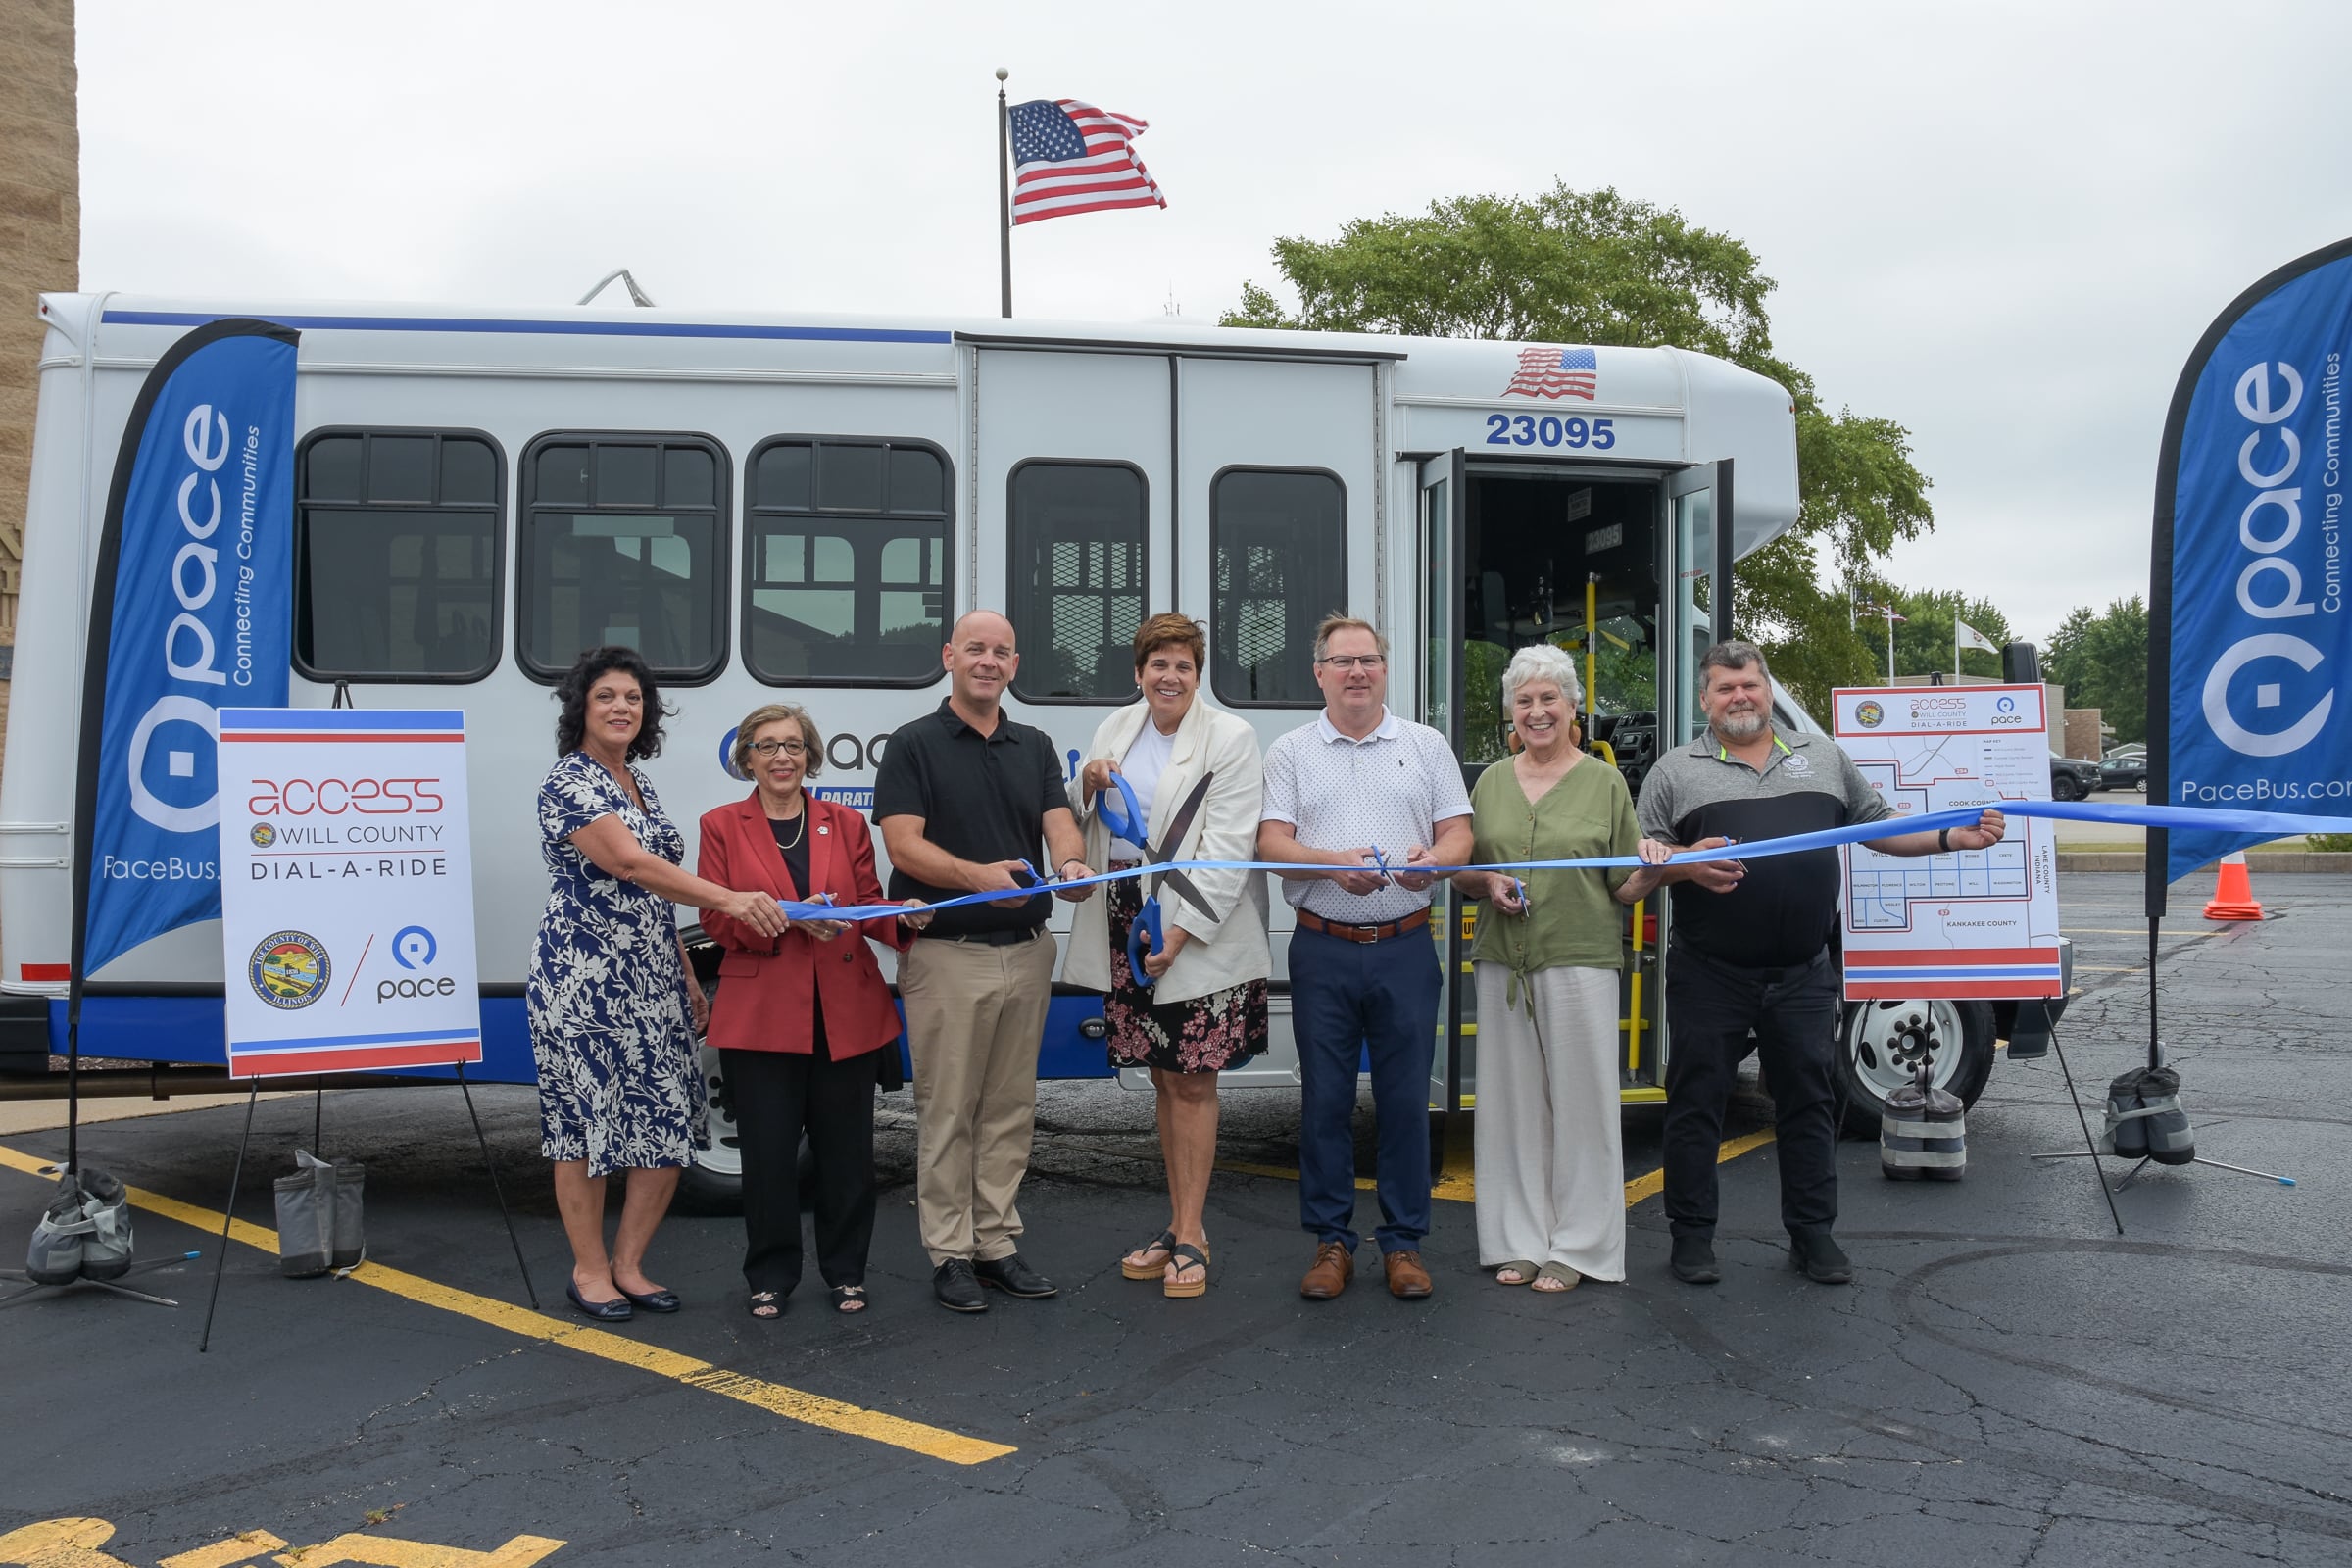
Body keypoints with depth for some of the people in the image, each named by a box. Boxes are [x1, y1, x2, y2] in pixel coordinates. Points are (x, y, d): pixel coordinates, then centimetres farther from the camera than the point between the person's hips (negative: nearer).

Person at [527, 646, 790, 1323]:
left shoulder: (638, 783, 15)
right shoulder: (568, 781, -10)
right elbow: (629, 864, -24)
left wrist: (687, 977, 17)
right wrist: (730, 900, -32)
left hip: (652, 981, 8)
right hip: (583, 981, -8)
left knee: (669, 1128, 4)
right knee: (586, 1123, 2)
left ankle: (628, 1265, 18)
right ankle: (590, 1271, 17)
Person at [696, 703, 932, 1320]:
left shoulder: (846, 824, 11)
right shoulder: (722, 826, 5)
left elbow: (870, 908, 12)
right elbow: (717, 919, -1)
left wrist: (905, 918, -11)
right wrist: (790, 919, -16)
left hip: (845, 1010, 2)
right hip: (760, 1011, -2)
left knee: (846, 1147, 6)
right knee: (768, 1150, 3)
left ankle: (845, 1272, 21)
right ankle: (771, 1276, 19)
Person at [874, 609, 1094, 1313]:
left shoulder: (1036, 746, 13)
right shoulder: (914, 744, -2)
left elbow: (1060, 822, 2)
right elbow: (903, 844, -12)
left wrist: (1072, 865, -22)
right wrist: (977, 875, -28)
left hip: (1027, 950, 5)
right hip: (948, 953, -5)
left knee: (1011, 1107, 11)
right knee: (948, 1110, 1)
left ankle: (998, 1243, 21)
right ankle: (950, 1254, 11)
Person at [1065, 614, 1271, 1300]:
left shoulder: (1229, 737, -5)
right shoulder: (1116, 728, 12)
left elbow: (1227, 847, -11)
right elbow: (1080, 824, 19)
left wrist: (1179, 933, -17)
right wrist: (1087, 785, -4)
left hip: (1200, 927, -5)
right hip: (1127, 920, 5)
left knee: (1192, 1083, -1)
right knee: (1164, 1078, 12)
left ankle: (1191, 1237, 8)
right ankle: (1180, 1224, 22)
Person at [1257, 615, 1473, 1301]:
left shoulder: (1426, 745, 11)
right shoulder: (1290, 752, 8)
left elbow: (1459, 832, 7)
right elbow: (1271, 843, 0)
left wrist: (1433, 860, -17)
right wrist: (1334, 865, -18)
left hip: (1405, 949, 0)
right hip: (1323, 951, 0)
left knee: (1405, 1100, 3)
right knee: (1325, 1100, 4)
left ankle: (1403, 1244, 14)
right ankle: (1331, 1242, 15)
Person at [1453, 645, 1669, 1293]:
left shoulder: (1605, 782, 5)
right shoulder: (1491, 782, 12)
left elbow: (1624, 888, 4)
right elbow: (1460, 871, 16)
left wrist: (1650, 870, -16)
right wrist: (1488, 884, -5)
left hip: (1581, 962, -3)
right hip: (1503, 963, 3)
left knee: (1579, 1100, 0)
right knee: (1514, 1099, 7)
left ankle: (1576, 1247, 12)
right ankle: (1520, 1241, 17)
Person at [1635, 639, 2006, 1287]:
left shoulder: (1823, 755, 13)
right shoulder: (1677, 770, 4)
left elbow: (1880, 824, 17)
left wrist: (1954, 837, 5)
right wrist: (1688, 864, -17)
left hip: (1803, 975, 2)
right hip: (1710, 975, -2)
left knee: (1808, 1102, 9)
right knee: (1696, 1103, 3)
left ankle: (1813, 1234, 22)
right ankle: (1691, 1237, 14)